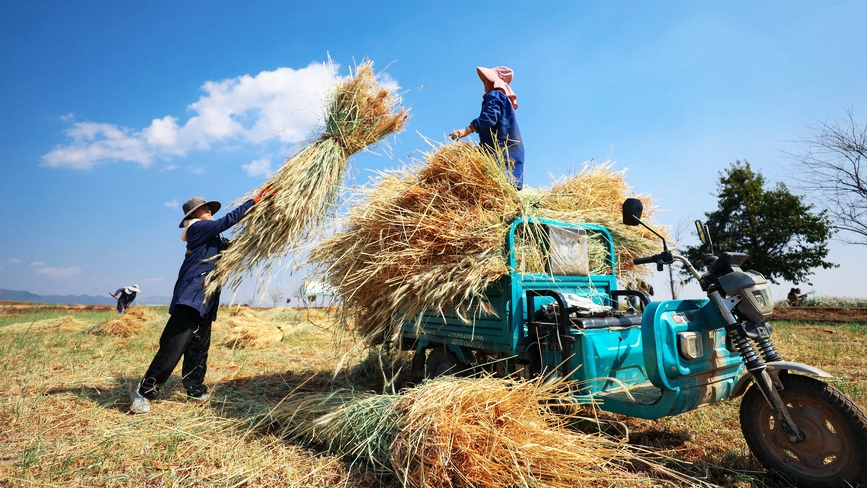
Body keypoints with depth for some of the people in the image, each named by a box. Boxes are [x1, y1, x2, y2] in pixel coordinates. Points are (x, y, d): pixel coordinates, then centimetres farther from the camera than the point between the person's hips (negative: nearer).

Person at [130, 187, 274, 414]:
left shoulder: (213, 239, 22)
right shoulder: (197, 229, -4)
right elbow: (228, 220, -14)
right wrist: (255, 200, -15)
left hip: (205, 302, 9)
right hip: (190, 298, -9)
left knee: (199, 349, 13)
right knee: (173, 348, -10)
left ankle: (195, 389, 22)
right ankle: (144, 391, 0)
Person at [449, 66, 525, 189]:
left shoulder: (493, 95, 1)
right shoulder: (504, 97, 32)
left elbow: (490, 117, -18)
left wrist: (467, 130, -27)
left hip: (501, 149, -10)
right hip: (509, 149, 10)